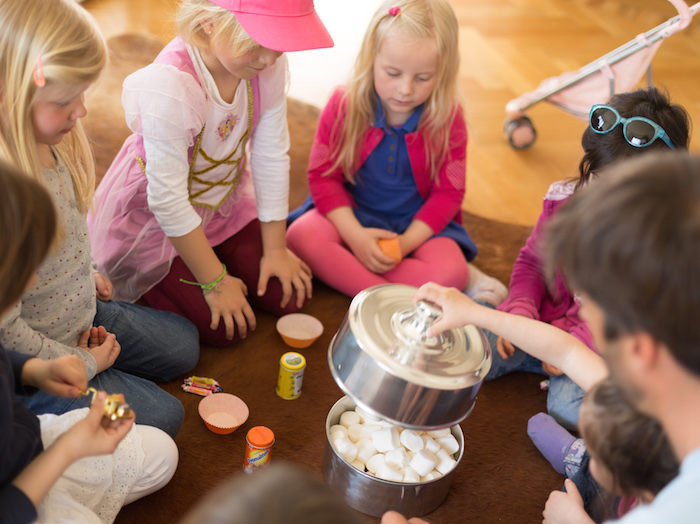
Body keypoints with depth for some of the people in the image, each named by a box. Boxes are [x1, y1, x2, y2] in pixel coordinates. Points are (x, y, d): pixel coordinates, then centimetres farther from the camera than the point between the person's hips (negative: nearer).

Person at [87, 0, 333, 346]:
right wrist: (215, 281, -20)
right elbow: (167, 200, -29)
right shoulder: (169, 85, -37)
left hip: (223, 201, 6)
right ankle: (141, 276, 17)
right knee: (222, 330, -7)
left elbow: (271, 158, -8)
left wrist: (275, 248, -2)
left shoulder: (270, 65, -20)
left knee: (286, 297, 2)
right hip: (155, 218, -5)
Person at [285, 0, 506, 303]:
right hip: (352, 214, 2)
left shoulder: (448, 119, -10)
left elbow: (448, 192, -5)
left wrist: (407, 241, -18)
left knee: (450, 270, -29)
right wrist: (355, 235, -21)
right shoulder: (344, 106, -11)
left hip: (418, 222, -1)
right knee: (301, 236, -30)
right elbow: (323, 175, -8)